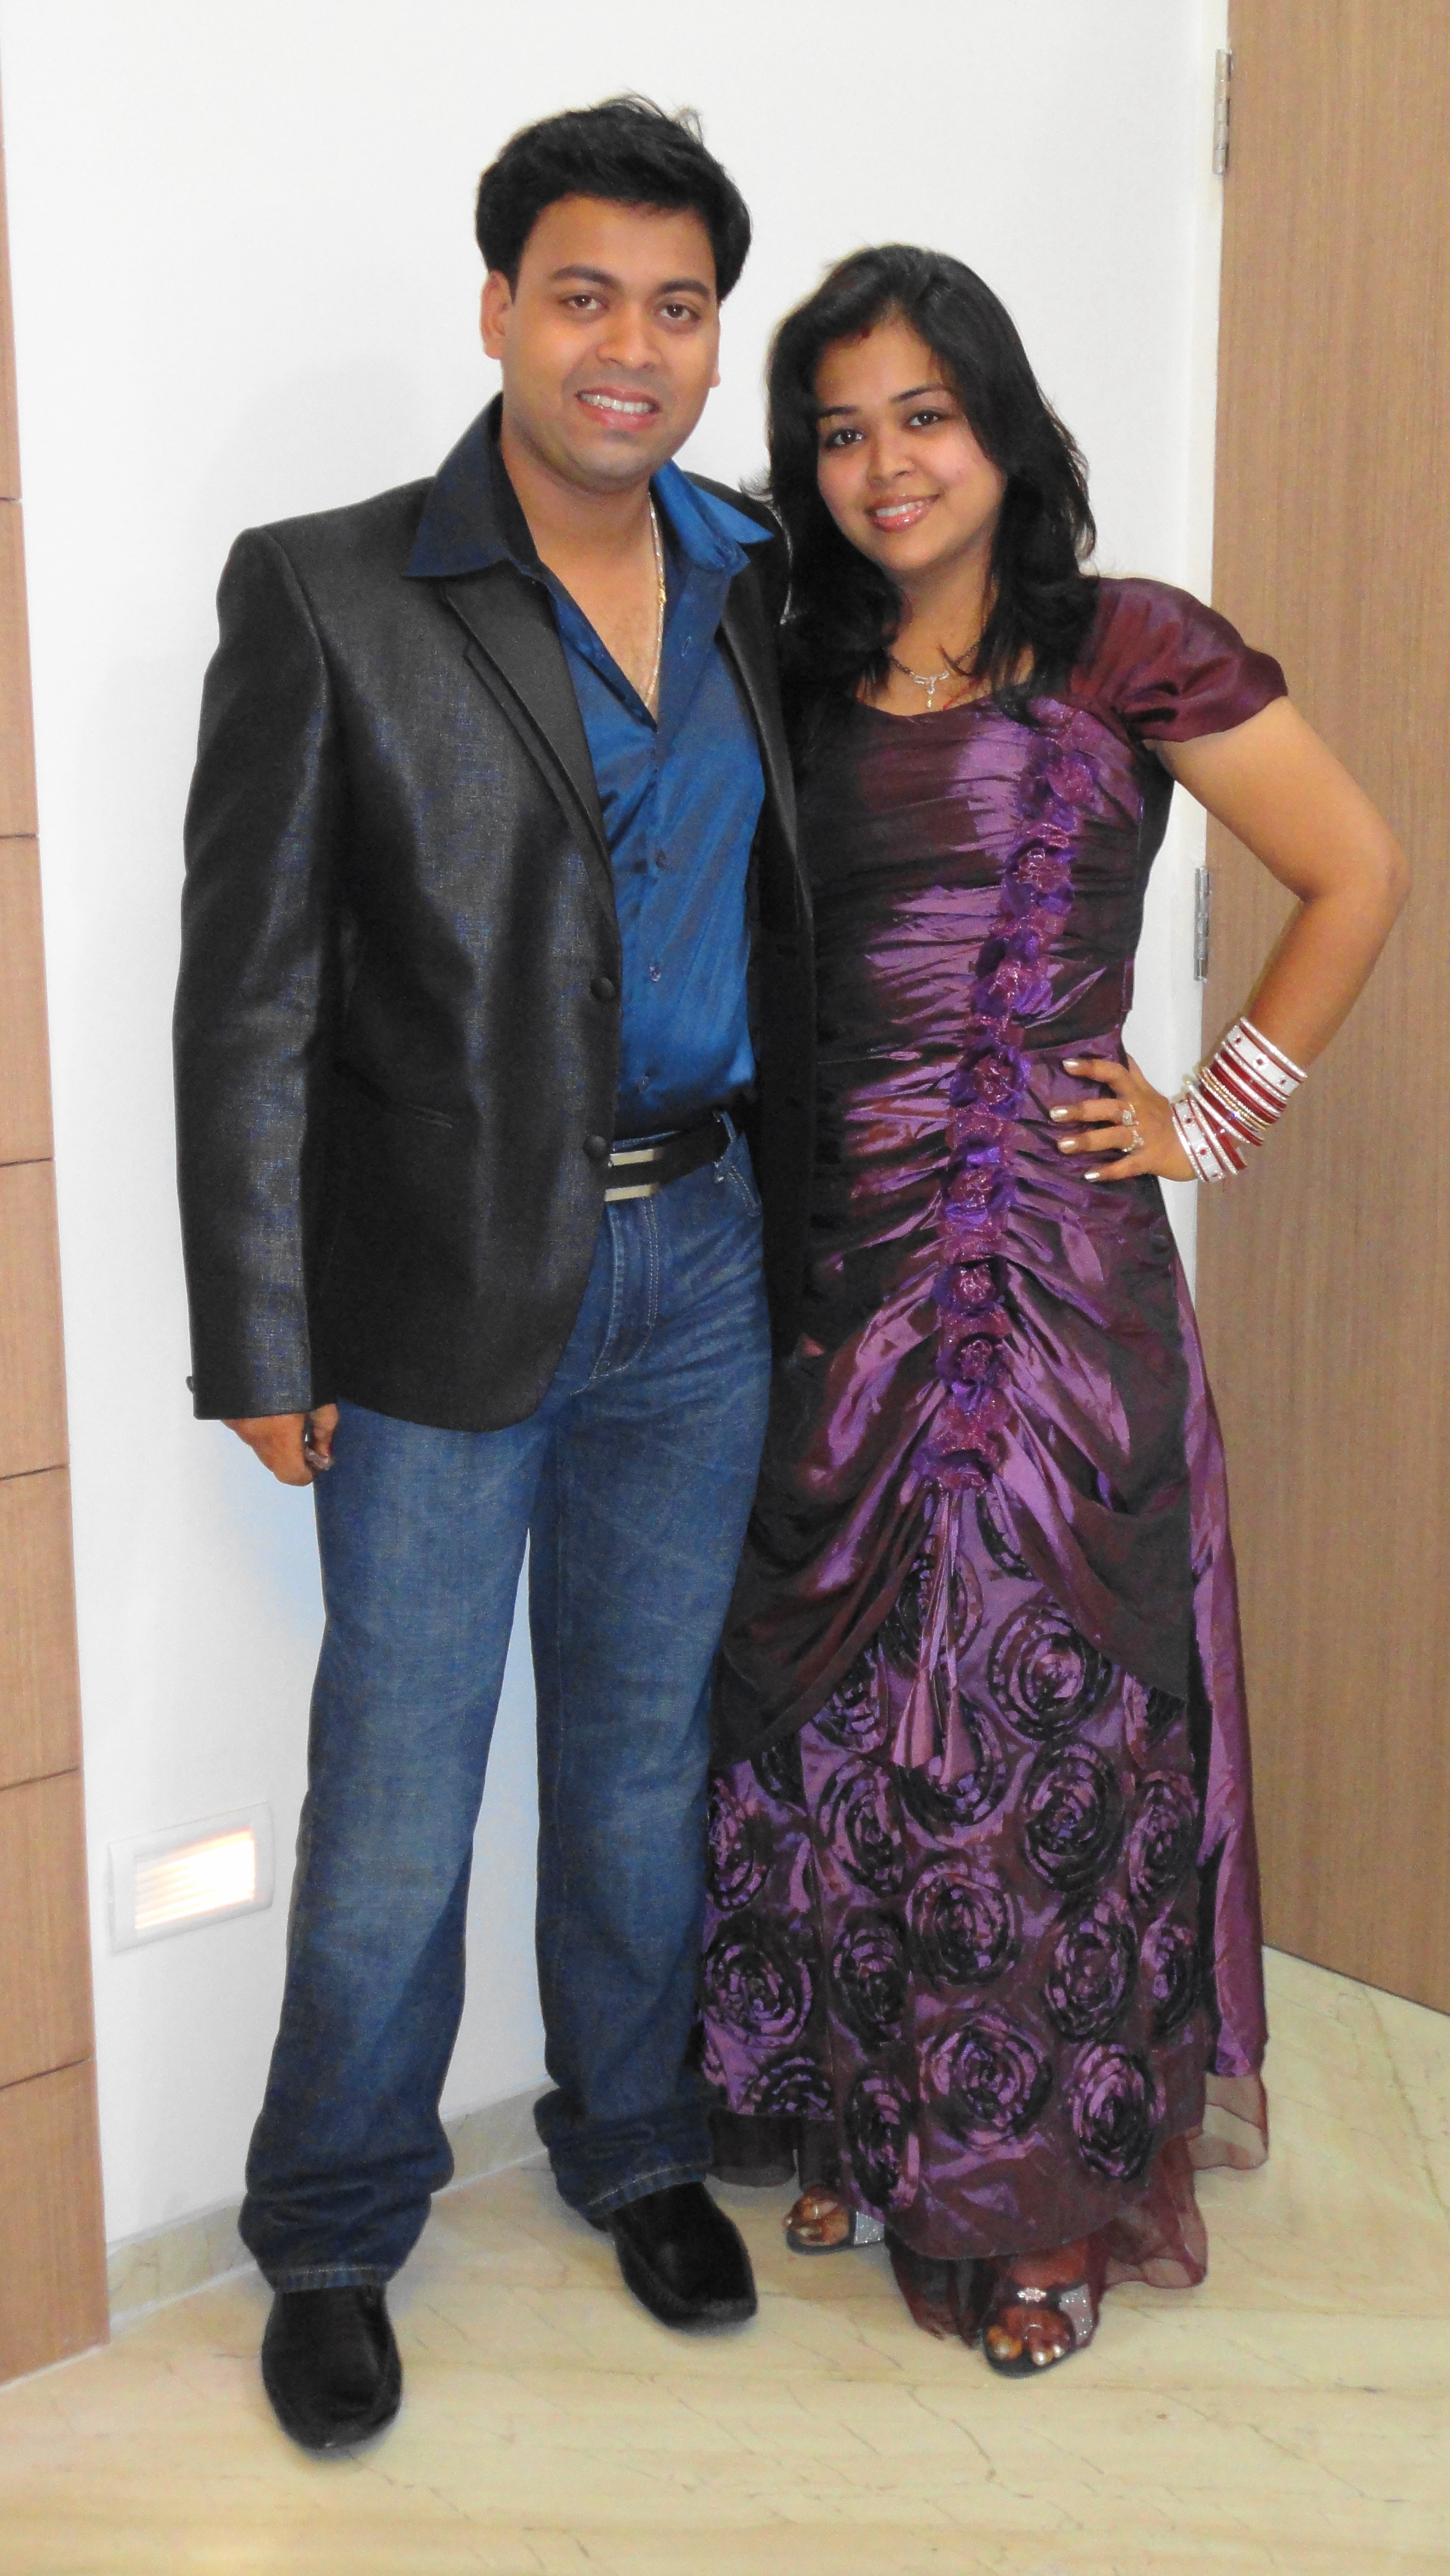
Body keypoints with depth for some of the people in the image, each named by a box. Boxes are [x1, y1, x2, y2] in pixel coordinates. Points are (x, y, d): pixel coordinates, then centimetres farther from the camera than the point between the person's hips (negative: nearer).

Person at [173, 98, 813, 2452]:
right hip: (446, 1289, -4)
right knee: (395, 1802, 7)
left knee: (647, 1752, 18)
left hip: (702, 1266, 4)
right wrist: (259, 1344, -9)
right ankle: (333, 2236, 29)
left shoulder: (764, 580, 5)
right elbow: (249, 994, -8)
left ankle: (636, 2142, 40)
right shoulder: (325, 594, -8)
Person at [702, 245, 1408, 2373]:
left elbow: (1358, 876, -1)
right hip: (835, 1268, 5)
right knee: (833, 1706, 11)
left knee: (1042, 1717, 2)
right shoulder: (806, 681, 10)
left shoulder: (1125, 650, -4)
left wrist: (1216, 1115, -3)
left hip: (1052, 1264, -5)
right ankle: (863, 2124, 31)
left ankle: (1049, 2193, 20)